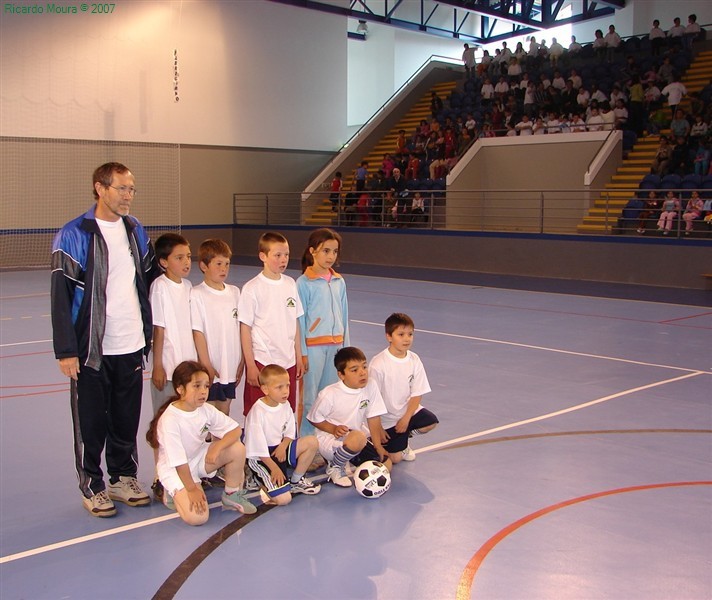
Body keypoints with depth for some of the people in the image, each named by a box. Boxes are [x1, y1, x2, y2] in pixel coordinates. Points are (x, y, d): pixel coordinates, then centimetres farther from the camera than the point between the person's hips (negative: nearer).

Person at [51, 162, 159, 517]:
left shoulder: (135, 230, 8)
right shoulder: (74, 235, -10)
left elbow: (150, 275, 20)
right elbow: (60, 296, -11)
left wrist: (149, 329, 15)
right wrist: (66, 351, -14)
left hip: (132, 346, 5)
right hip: (91, 349, -5)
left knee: (127, 419, 13)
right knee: (91, 423, 6)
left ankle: (124, 479, 29)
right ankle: (92, 487, 21)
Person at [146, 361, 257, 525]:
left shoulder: (206, 409, -9)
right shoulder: (170, 419, -27)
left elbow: (235, 429, -8)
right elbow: (178, 461, -24)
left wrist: (218, 446, -25)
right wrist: (191, 489, -21)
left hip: (199, 457, 6)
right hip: (174, 469, -6)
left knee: (237, 449, -18)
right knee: (197, 517, -25)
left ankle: (232, 496, 4)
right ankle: (174, 495, 8)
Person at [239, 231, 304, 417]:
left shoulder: (290, 284, 7)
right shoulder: (252, 288, -9)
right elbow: (245, 328, -7)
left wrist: (299, 358, 12)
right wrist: (250, 365, -9)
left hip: (288, 361, 5)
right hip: (261, 362, -5)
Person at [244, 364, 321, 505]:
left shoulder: (285, 405, 1)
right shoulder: (257, 412, -21)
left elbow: (290, 432, 7)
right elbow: (258, 447, -19)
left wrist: (283, 445, -14)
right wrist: (274, 468, -17)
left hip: (279, 450, 7)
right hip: (261, 458, -7)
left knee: (312, 442, -12)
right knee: (284, 499, -22)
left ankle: (296, 481, 5)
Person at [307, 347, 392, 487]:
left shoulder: (371, 386, -10)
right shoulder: (328, 395, -21)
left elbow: (373, 419, -4)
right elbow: (314, 419, -7)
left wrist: (378, 446, -10)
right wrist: (334, 429, -22)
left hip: (358, 437, 6)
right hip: (329, 439, -6)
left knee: (386, 465, -6)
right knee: (358, 438, -37)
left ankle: (350, 459, 17)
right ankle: (335, 468, -8)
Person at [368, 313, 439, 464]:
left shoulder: (414, 360, -6)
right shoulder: (378, 364, -20)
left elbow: (417, 394, -3)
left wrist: (406, 418, -15)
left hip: (408, 411, 5)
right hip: (386, 419, -5)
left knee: (431, 422, -19)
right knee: (395, 458, -10)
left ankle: (403, 440, 9)